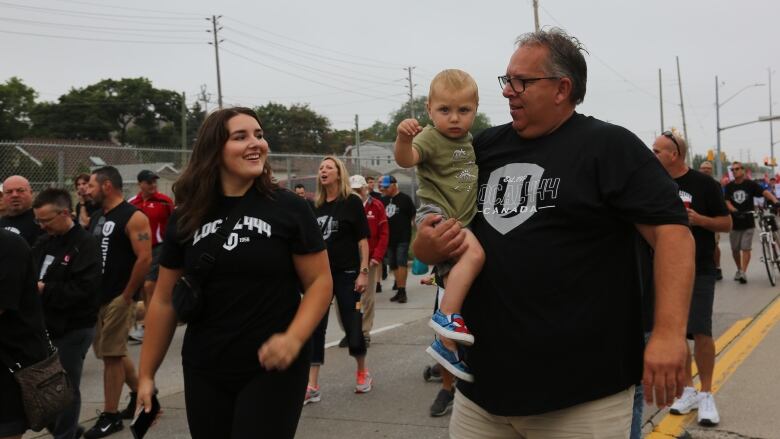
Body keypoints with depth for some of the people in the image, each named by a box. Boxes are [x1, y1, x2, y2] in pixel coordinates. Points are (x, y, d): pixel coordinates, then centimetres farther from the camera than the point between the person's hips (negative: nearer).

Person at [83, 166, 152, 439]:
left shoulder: (133, 218, -13)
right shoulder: (96, 218, 12)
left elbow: (145, 259, -20)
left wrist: (127, 295, -18)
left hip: (118, 298, -8)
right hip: (97, 296, 8)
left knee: (111, 355, -3)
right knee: (112, 352, 16)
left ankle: (110, 416, 8)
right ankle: (140, 391, 33)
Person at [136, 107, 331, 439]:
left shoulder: (288, 208, -5)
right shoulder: (187, 218, 3)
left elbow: (319, 282, -5)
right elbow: (164, 301, 8)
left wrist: (294, 339, -21)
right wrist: (146, 374, 8)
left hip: (272, 369, -3)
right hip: (204, 373, 3)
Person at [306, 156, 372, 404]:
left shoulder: (352, 202, -4)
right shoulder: (316, 206, 8)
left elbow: (363, 240, -6)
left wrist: (363, 272, -12)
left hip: (346, 273, -4)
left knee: (352, 326, 3)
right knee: (315, 328, 0)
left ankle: (363, 373, 28)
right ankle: (312, 386, 4)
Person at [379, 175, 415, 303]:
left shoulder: (405, 199, -4)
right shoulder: (383, 200, 11)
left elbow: (414, 216, -3)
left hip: (403, 238, -6)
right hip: (389, 238, 6)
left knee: (401, 263, -11)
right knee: (393, 265, 9)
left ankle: (402, 291, -9)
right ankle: (399, 290, 17)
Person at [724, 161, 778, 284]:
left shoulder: (750, 184, -3)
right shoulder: (729, 186, 3)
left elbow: (765, 192, -15)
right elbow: (727, 203, -4)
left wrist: (775, 201, -33)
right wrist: (736, 211, -24)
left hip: (748, 222, -2)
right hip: (734, 223, 2)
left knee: (746, 248, -7)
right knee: (735, 249, 10)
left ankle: (743, 272, -6)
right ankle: (739, 270, 28)